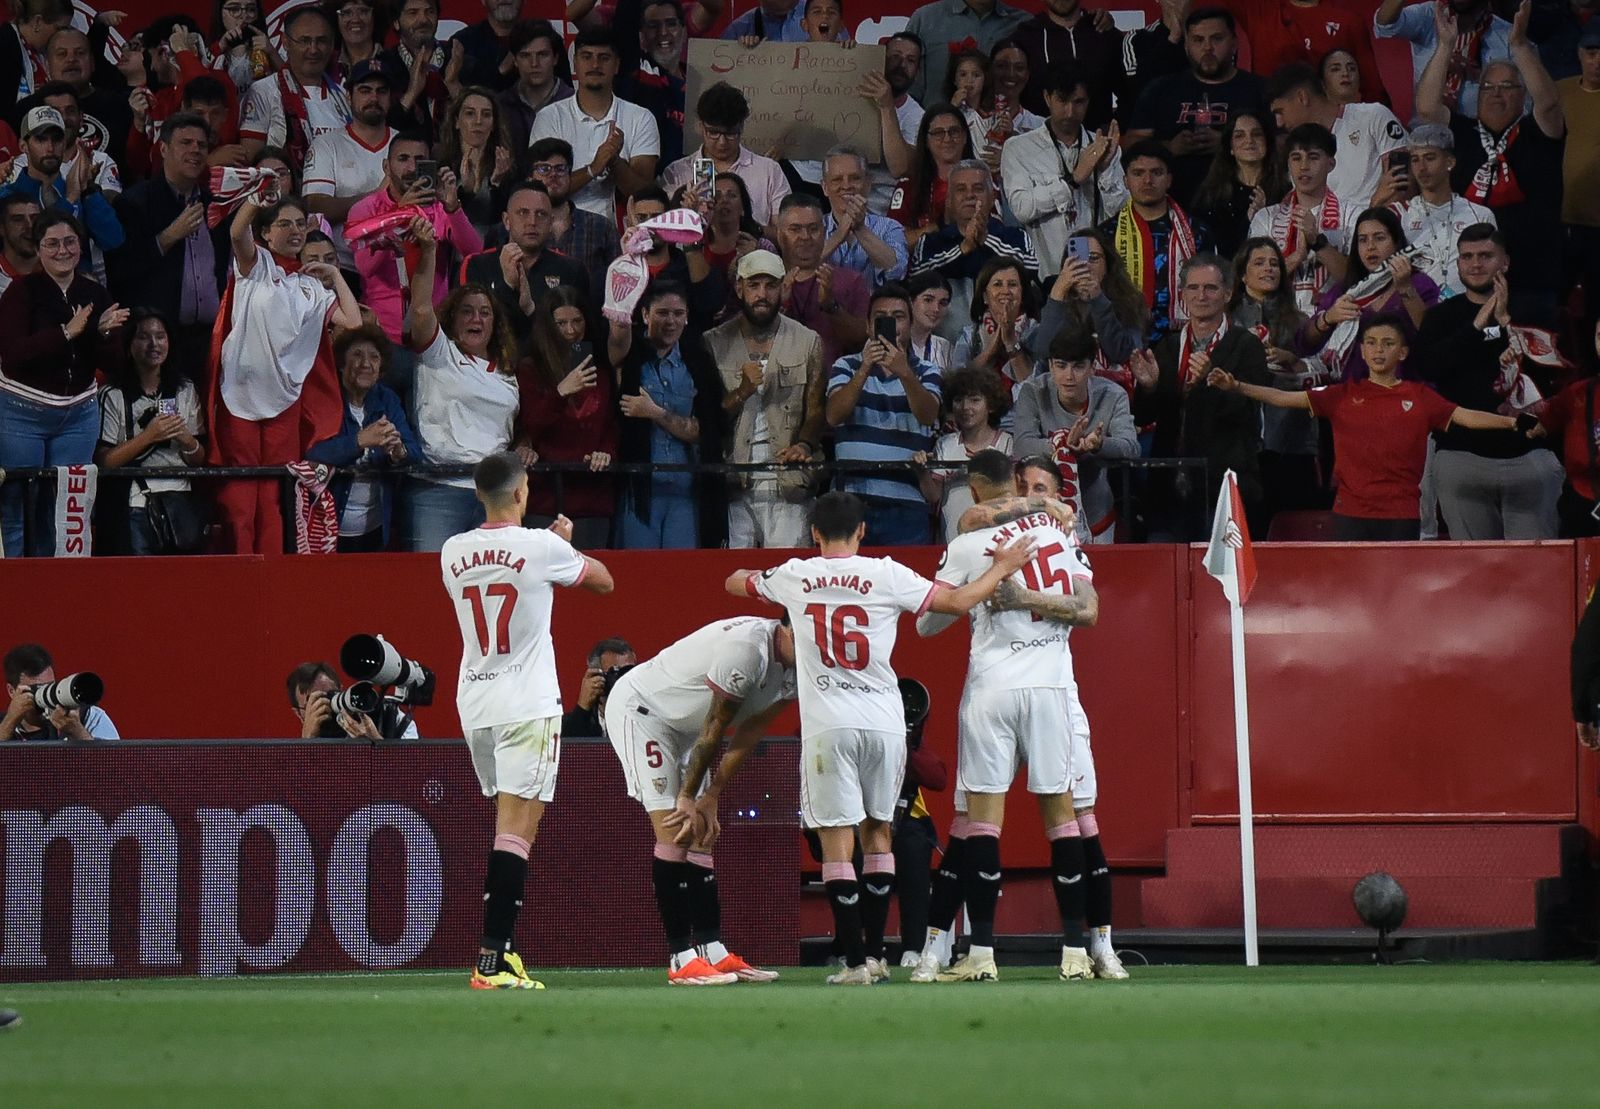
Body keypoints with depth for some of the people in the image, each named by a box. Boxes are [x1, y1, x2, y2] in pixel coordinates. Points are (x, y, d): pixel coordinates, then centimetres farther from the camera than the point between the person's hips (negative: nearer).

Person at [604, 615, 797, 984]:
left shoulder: (793, 669, -6)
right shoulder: (747, 648, -34)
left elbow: (750, 733, -1)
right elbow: (715, 729, -24)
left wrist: (709, 798, -3)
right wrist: (689, 797, -14)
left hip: (683, 725, 9)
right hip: (639, 709, -9)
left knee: (701, 835, 4)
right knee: (674, 832, -14)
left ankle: (712, 950, 3)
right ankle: (682, 960, -15)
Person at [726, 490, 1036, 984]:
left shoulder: (794, 577, 4)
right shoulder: (886, 576, 0)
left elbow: (735, 582, 24)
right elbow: (959, 602, 3)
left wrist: (760, 576, 46)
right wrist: (1001, 569, 19)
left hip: (827, 725, -1)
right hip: (884, 720, 2)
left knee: (836, 841, -1)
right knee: (878, 832, 15)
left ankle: (856, 961, -7)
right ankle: (876, 953, 17)